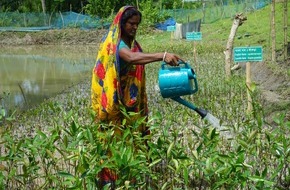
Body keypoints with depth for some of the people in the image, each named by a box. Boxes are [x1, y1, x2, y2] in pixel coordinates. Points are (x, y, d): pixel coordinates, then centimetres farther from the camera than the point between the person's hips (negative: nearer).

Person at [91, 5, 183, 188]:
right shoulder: (114, 42, -18)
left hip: (130, 101, 8)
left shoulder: (132, 42, 10)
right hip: (116, 101, -8)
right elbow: (131, 58, -39)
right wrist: (163, 55, -51)